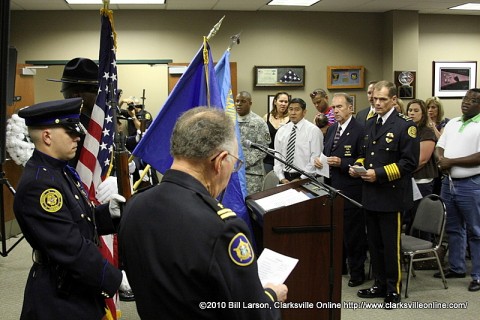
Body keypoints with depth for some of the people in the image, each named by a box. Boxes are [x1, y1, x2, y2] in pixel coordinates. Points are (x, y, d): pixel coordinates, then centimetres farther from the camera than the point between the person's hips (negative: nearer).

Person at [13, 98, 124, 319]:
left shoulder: (60, 171, 6)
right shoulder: (38, 184, -25)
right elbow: (70, 247, -28)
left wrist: (108, 213, -5)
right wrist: (115, 280, -24)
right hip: (59, 298, -9)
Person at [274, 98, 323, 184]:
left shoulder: (313, 130, -6)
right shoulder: (281, 131, 8)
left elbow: (315, 158, -10)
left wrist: (301, 179, -14)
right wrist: (281, 178, -3)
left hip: (305, 179, -4)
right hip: (285, 177, 4)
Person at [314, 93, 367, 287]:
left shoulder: (359, 131, -11)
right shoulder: (331, 129, 14)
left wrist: (341, 163, -22)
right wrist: (319, 160, 1)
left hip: (350, 190, -7)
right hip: (331, 187, 7)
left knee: (353, 231, 3)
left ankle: (357, 272, 17)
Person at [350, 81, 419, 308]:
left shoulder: (405, 125, -10)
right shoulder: (370, 123, 13)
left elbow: (410, 162, -15)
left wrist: (379, 174, -20)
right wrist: (358, 166, 2)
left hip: (391, 195, -7)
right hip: (370, 194, 7)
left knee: (391, 245, 3)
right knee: (374, 244, 14)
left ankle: (393, 289, 17)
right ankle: (380, 284, 27)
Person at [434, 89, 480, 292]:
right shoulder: (452, 123, 13)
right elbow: (439, 147, 13)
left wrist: (451, 162, -16)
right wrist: (441, 160, -9)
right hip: (448, 182, 7)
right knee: (453, 228, 16)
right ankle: (456, 268, 29)